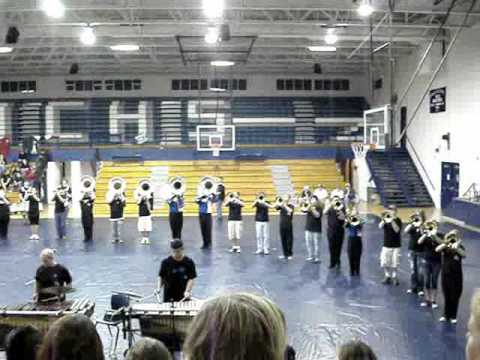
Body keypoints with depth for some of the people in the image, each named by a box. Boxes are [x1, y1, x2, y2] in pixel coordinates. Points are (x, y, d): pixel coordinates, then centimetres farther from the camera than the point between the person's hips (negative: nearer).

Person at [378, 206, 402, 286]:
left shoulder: (398, 220, -5)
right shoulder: (386, 219, 4)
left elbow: (397, 230, -20)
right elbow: (380, 227, -12)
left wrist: (392, 220, -26)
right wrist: (383, 220, -28)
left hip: (396, 246, -3)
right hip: (386, 245, 3)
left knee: (394, 264, 0)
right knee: (384, 263, 4)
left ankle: (394, 277, 18)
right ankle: (387, 276, 22)